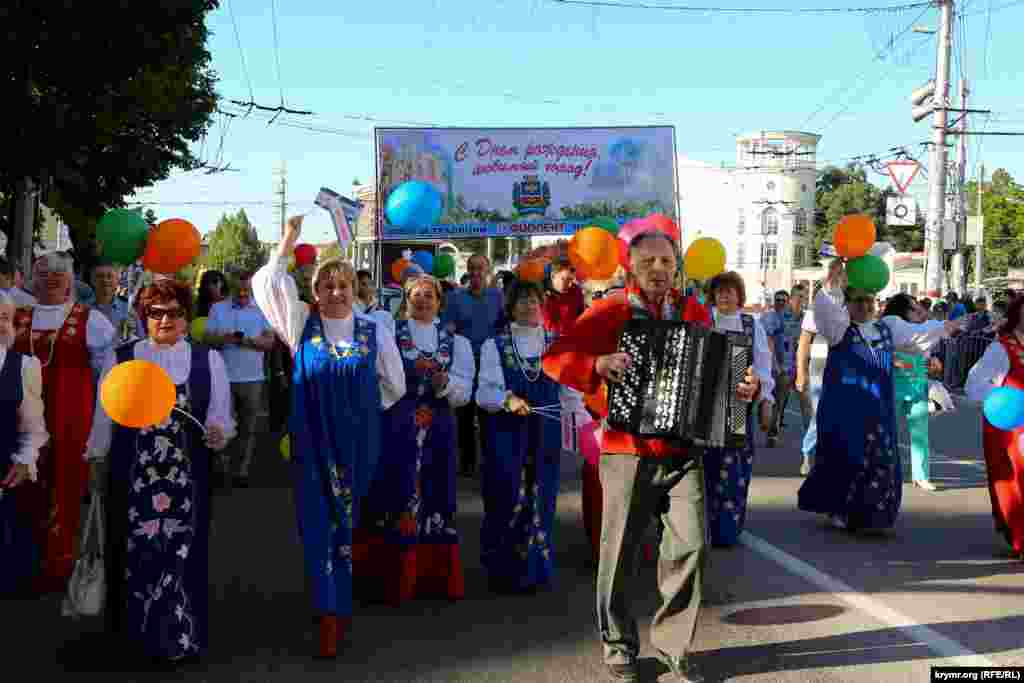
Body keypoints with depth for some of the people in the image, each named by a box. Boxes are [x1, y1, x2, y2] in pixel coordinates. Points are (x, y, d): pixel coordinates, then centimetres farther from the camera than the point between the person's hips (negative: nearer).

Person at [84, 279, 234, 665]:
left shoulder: (208, 361, 2)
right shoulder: (119, 359, 3)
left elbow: (222, 418, 2)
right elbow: (103, 419, 8)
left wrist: (217, 433, -19)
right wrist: (96, 464, 11)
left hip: (187, 478, 0)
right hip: (130, 478, 0)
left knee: (181, 556, 3)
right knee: (134, 557, 5)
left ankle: (179, 638, 17)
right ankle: (134, 634, 22)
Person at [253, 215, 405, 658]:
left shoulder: (373, 331, 2)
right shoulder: (301, 323, 3)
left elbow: (394, 386, 11)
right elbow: (268, 284, -9)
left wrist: (359, 408, 10)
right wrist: (289, 239, -8)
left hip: (356, 443, 0)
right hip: (312, 443, 0)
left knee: (348, 523, 6)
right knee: (317, 525, -2)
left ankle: (338, 607, 15)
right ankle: (330, 614, 6)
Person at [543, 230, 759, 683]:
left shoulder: (693, 312, 10)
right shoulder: (610, 312, -1)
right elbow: (555, 358, -8)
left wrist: (745, 387, -3)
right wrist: (598, 364, -25)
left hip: (683, 453, 3)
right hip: (628, 453, -3)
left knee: (690, 545, -4)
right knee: (620, 555, 4)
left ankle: (674, 644, 13)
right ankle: (619, 646, 22)